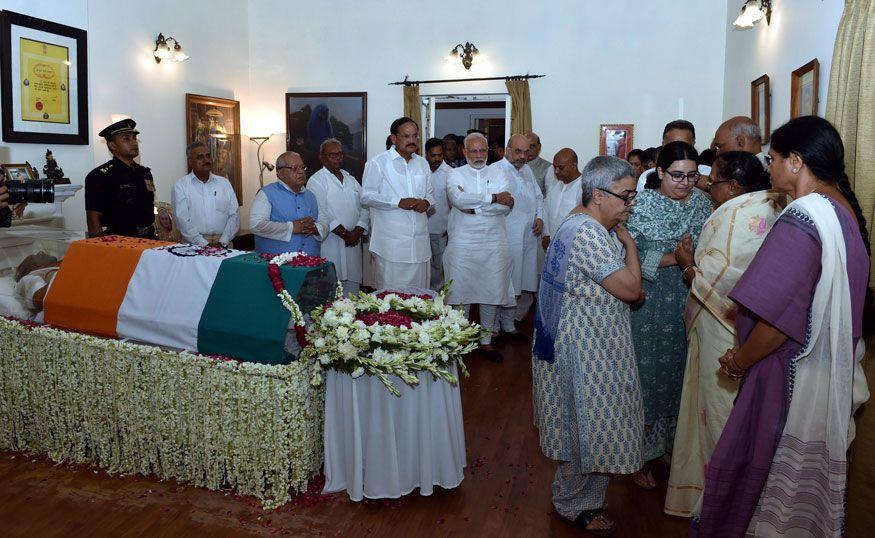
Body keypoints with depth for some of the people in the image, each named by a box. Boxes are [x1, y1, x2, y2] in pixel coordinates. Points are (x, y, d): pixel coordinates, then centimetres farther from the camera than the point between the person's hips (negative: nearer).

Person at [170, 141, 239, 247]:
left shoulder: (224, 183, 14)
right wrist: (204, 244, -12)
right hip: (195, 244, -2)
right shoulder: (180, 186, 5)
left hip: (223, 244, 2)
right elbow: (183, 221, -3)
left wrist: (222, 242, -5)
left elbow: (233, 216, 8)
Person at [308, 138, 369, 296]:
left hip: (354, 241, 6)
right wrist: (345, 234, -13)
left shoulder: (351, 180, 18)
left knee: (353, 284, 6)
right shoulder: (316, 181, -2)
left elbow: (364, 208, 11)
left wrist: (357, 232, -5)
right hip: (330, 243, -6)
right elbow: (321, 214, -11)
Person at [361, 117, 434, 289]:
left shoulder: (422, 163, 17)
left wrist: (426, 202, 1)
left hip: (419, 241, 5)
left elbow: (430, 192, 25)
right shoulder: (378, 163, -1)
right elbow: (367, 197, -7)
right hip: (391, 241, -5)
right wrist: (399, 203, -16)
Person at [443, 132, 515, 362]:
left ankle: (486, 341, 20)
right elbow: (457, 199, -17)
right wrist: (493, 198, -13)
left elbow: (507, 206, -5)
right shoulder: (456, 174, 5)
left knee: (492, 293, 6)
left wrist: (474, 206, -12)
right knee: (460, 292, 1)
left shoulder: (498, 174, 11)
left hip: (494, 244, 2)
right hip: (463, 244, -2)